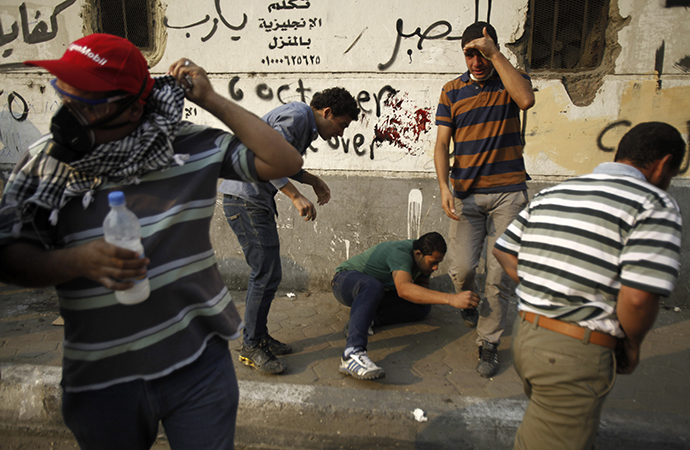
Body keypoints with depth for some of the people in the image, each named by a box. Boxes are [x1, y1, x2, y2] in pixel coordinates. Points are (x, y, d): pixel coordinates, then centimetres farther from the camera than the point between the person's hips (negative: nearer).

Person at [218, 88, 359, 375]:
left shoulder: (306, 125, 18)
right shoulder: (296, 116, -14)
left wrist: (313, 180, 18)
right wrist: (296, 196, -22)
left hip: (257, 200, 11)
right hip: (245, 198, -11)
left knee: (265, 272, 14)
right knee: (267, 274, -9)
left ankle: (258, 336, 26)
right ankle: (251, 346, 5)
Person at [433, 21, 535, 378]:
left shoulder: (511, 81, 6)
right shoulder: (452, 91, 9)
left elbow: (526, 99, -20)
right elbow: (442, 143, 3)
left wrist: (495, 55, -17)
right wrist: (444, 186, -11)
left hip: (508, 192, -1)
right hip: (466, 193, 1)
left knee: (499, 274, -1)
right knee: (461, 267, -6)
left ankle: (488, 344, 15)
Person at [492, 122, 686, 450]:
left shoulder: (551, 194, 11)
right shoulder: (655, 204, -10)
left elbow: (504, 251, 14)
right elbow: (637, 297, -19)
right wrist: (631, 347, 0)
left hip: (524, 333, 7)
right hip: (576, 354, -7)